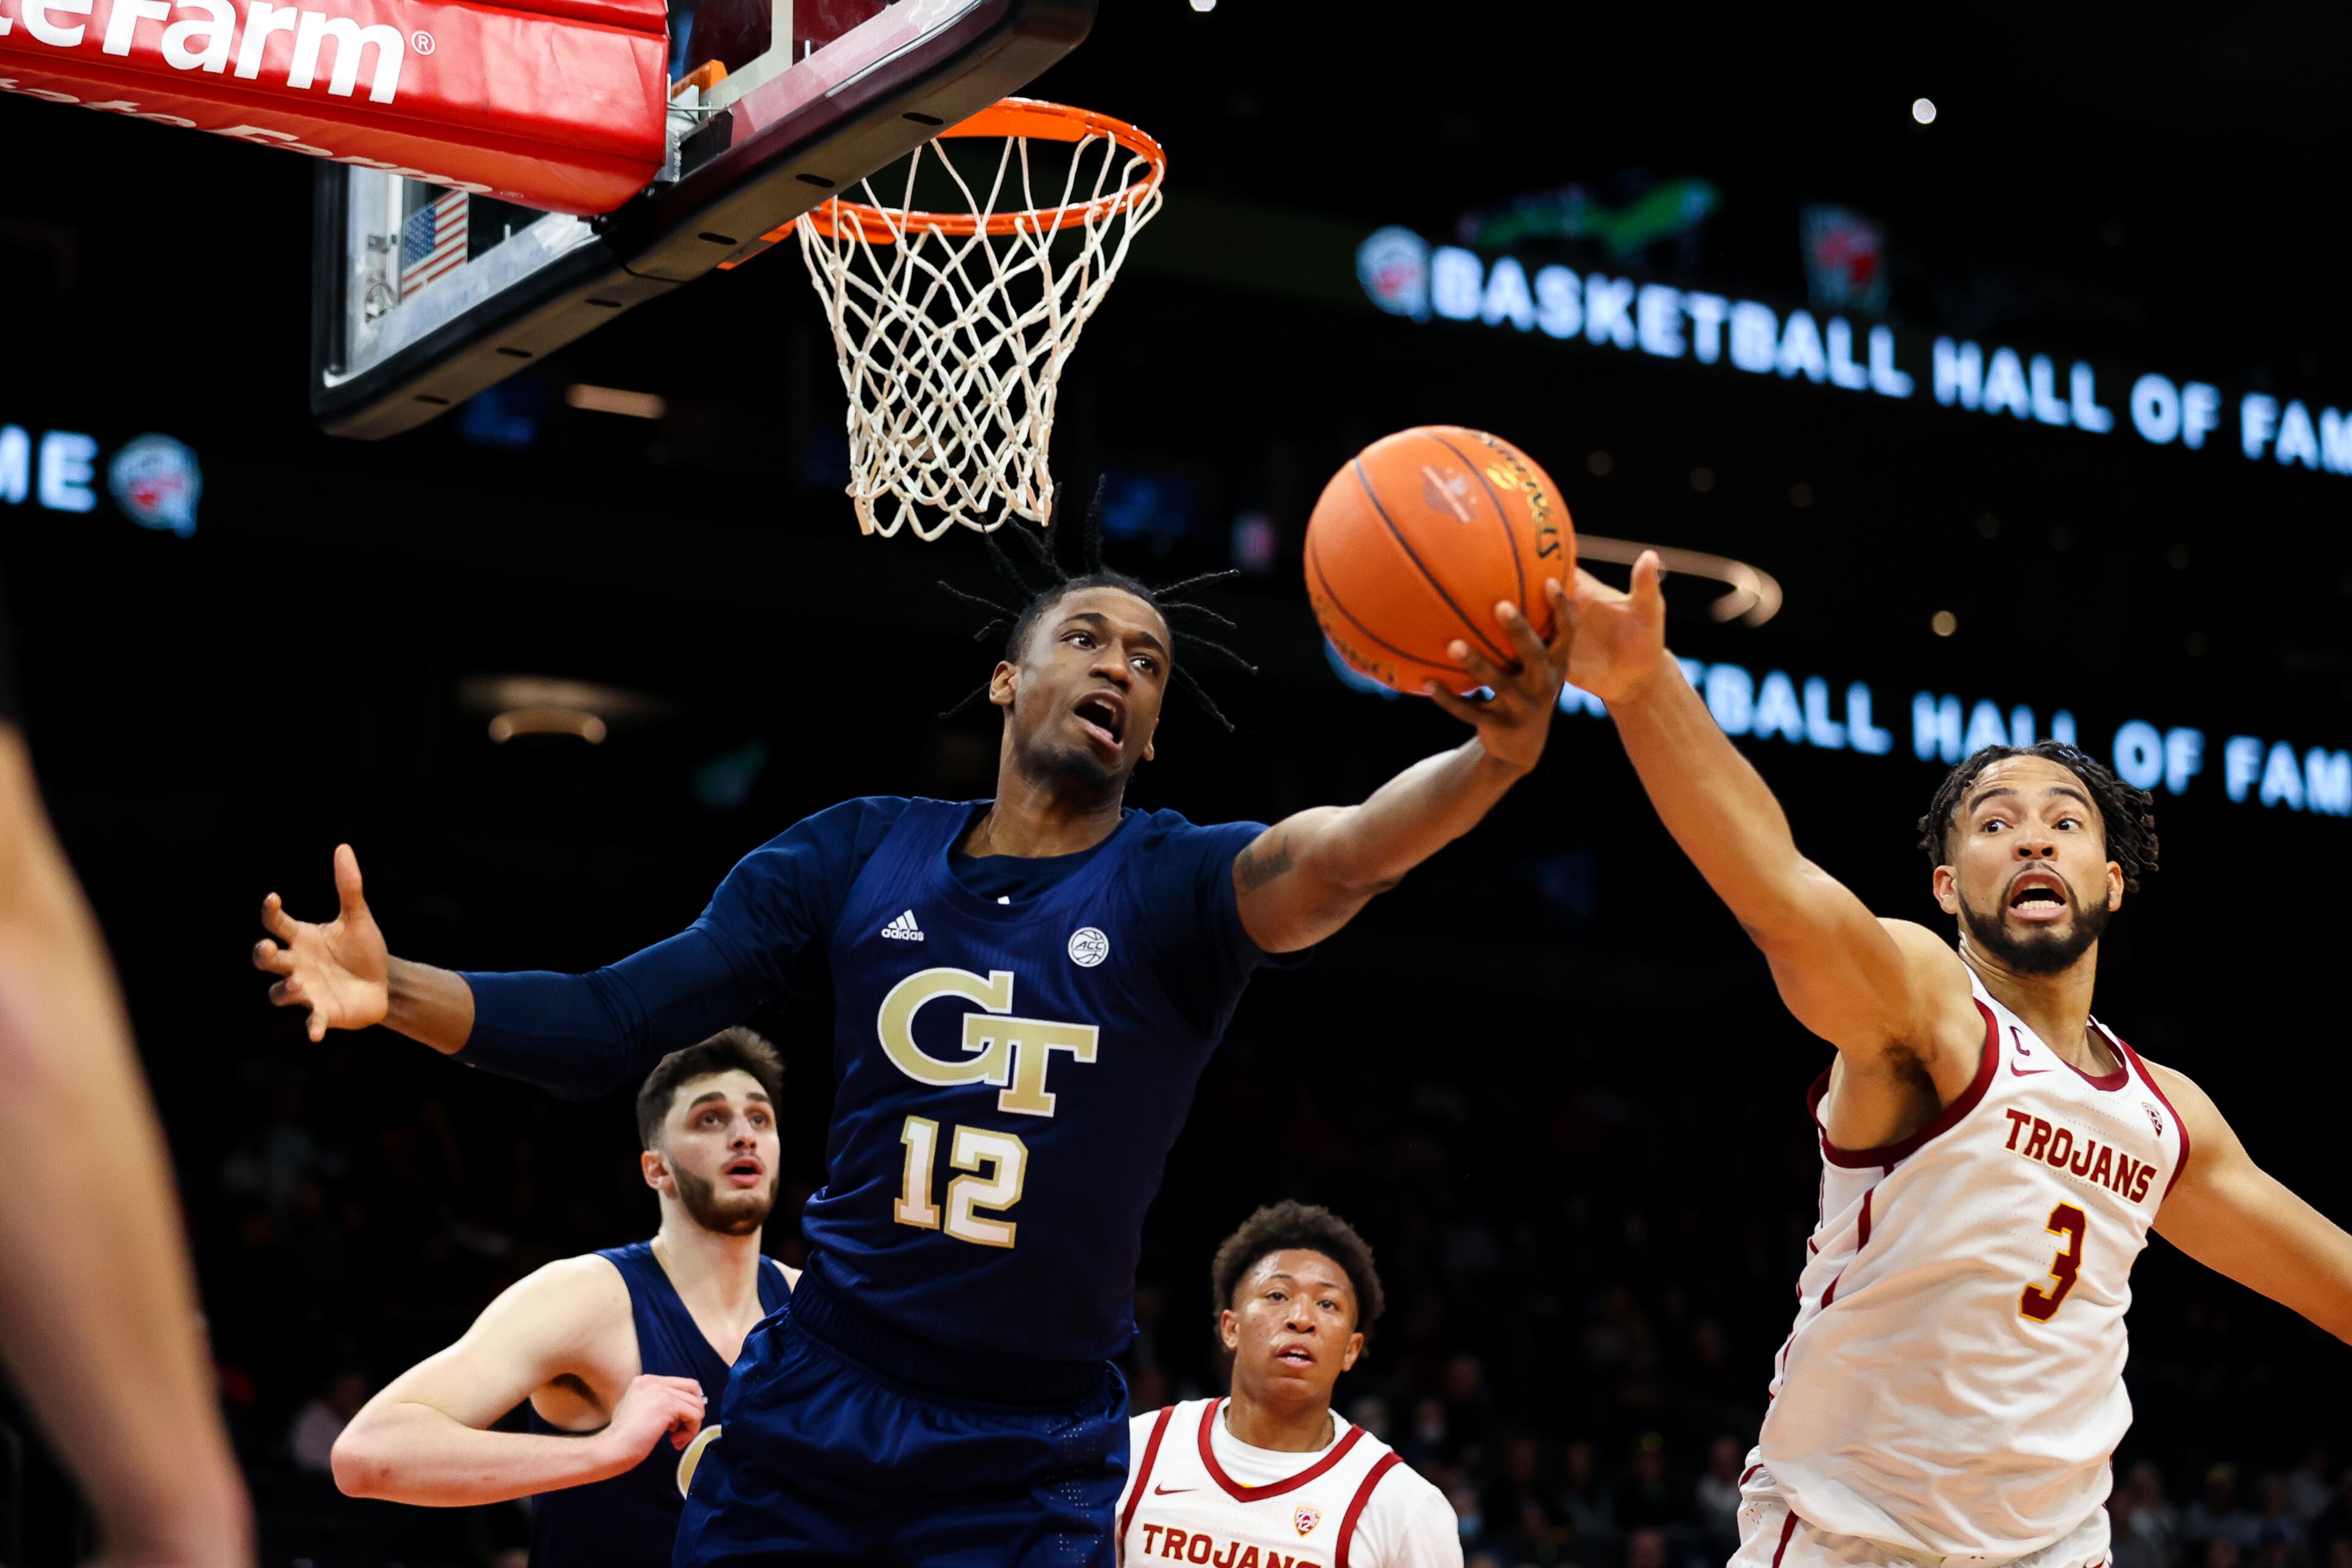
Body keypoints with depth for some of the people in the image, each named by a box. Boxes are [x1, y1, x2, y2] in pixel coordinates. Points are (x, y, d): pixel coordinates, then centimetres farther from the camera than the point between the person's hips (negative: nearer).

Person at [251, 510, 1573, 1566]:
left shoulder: (1171, 886, -5)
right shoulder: (862, 857, 3)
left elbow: (1330, 858, -27)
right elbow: (607, 1027, 3)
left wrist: (1493, 760, -47)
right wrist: (397, 990, -13)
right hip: (807, 1423, 2)